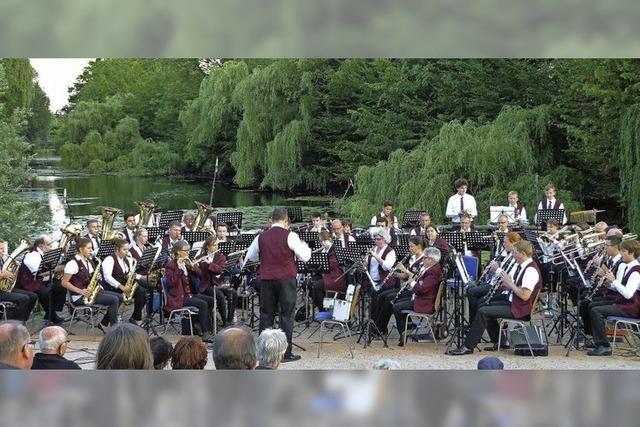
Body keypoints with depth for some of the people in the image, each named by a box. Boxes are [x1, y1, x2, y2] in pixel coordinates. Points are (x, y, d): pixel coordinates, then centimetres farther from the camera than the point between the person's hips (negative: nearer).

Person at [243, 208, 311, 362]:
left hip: (266, 279, 4)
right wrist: (304, 245, 12)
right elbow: (305, 257, -7)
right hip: (286, 278, -4)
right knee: (286, 314, 2)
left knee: (266, 314, 10)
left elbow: (249, 257, 16)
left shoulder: (261, 237, 4)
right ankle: (286, 352, 1)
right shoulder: (290, 236, -9)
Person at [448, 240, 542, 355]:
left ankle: (468, 347, -11)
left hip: (520, 309, -11)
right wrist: (505, 283, 1)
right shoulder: (522, 266, 12)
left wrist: (510, 283, -18)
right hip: (512, 303, 11)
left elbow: (525, 296, -28)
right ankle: (498, 341, 17)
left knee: (483, 312, -16)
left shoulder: (531, 270, -21)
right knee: (486, 307, 14)